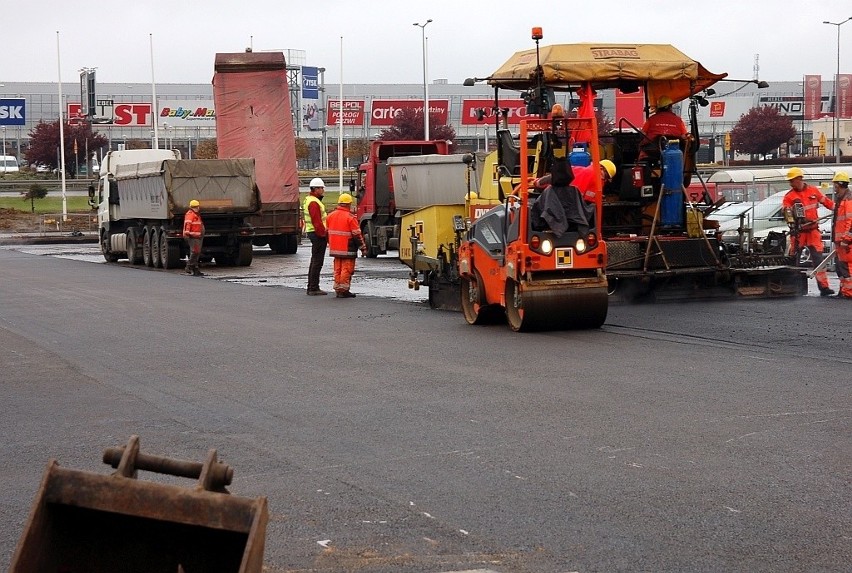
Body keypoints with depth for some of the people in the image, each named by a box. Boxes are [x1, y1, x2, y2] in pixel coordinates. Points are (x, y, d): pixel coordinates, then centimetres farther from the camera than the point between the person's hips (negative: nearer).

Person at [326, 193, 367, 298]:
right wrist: (363, 248, -7)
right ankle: (344, 290, -4)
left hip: (335, 249, 7)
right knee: (347, 269, -2)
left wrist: (330, 244, 29)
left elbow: (328, 232, 17)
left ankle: (338, 289, 14)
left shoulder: (331, 215, 7)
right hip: (347, 249, -7)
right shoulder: (350, 217, -14)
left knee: (338, 269, 12)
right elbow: (357, 234, -13)